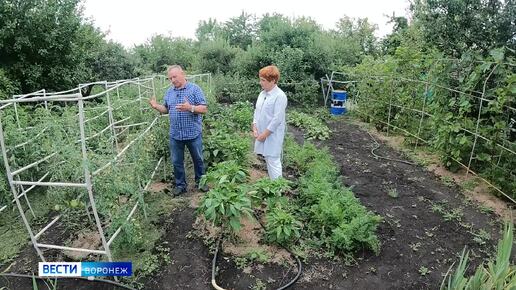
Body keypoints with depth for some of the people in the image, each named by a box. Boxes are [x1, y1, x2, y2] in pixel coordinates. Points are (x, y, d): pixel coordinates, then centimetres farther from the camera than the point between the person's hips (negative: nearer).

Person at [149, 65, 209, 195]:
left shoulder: (194, 89, -7)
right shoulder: (169, 92, 9)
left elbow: (204, 109, -12)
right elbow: (166, 109, 17)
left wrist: (190, 108, -28)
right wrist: (156, 106, -4)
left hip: (193, 133, -4)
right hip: (175, 135, 4)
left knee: (198, 159, 12)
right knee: (177, 162, 11)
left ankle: (200, 181, 31)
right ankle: (180, 184, 28)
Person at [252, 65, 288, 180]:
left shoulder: (280, 96, -16)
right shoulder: (262, 94, 9)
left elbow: (277, 119, -19)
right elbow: (257, 111, 13)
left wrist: (265, 134, -16)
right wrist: (255, 129, 1)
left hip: (273, 135, -8)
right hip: (262, 134, 8)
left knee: (273, 161, -5)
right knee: (268, 160, 16)